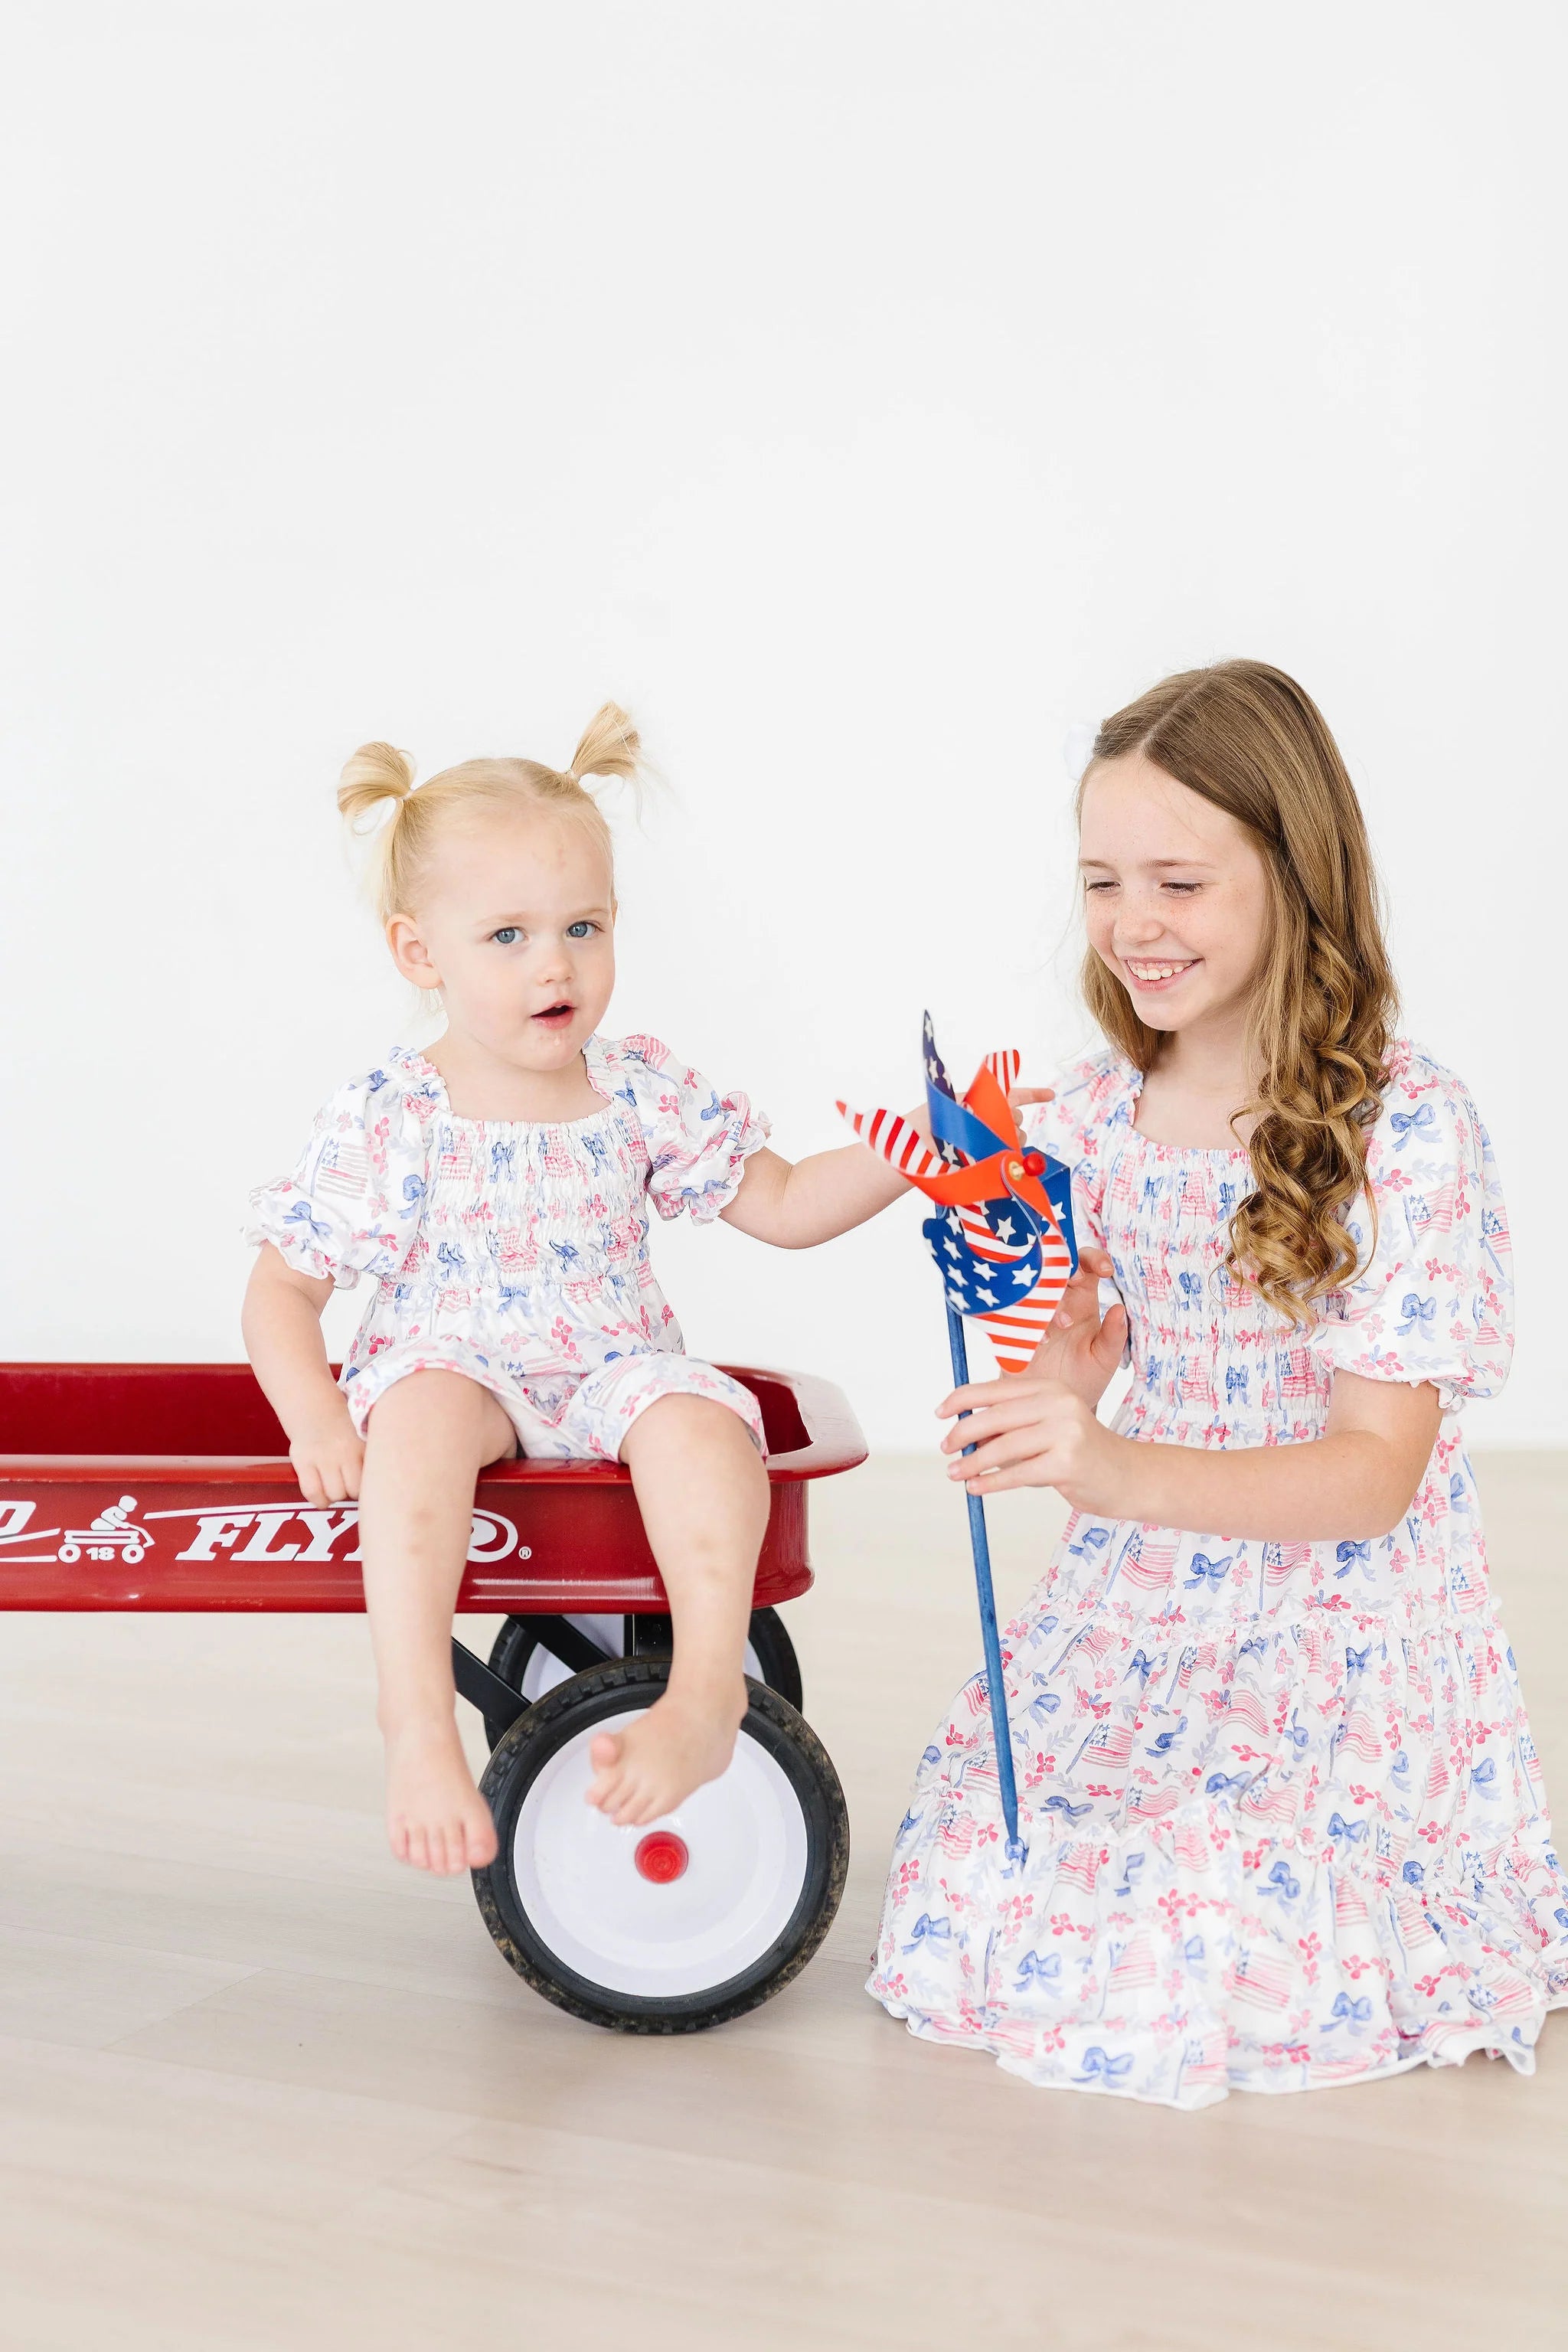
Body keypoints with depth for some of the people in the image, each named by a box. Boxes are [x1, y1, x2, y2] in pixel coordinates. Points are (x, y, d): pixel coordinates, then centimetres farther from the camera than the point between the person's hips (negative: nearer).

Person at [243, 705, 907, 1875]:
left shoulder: (643, 1091, 1)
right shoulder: (389, 1118, -6)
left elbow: (786, 1206, 7)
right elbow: (284, 1290, -2)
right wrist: (320, 1423, -19)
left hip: (614, 1376, 2)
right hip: (457, 1371, -2)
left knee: (699, 1418, -30)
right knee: (424, 1408, -35)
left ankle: (707, 1695, -35)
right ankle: (418, 1722, -41)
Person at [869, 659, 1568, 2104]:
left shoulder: (1408, 1130, -16)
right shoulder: (1092, 1117, 1)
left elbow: (1376, 1471, -20)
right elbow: (1078, 1380, 6)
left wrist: (1111, 1468, -34)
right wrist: (1044, 1400, -19)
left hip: (1341, 1630, -5)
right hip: (1136, 1610, 5)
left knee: (1179, 1960, -17)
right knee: (964, 1901, -8)